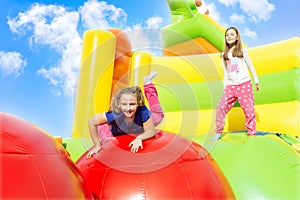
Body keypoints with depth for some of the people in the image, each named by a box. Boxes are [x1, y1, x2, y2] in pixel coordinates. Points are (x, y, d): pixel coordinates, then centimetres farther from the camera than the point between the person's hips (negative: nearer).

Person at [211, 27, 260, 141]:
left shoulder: (243, 50, 8)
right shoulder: (224, 54, 15)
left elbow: (250, 66, 13)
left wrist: (256, 81, 13)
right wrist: (225, 87, 12)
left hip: (244, 84, -2)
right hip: (230, 86, 3)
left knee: (249, 109, -5)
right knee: (221, 108, -6)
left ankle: (252, 134, 5)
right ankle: (218, 132, 6)